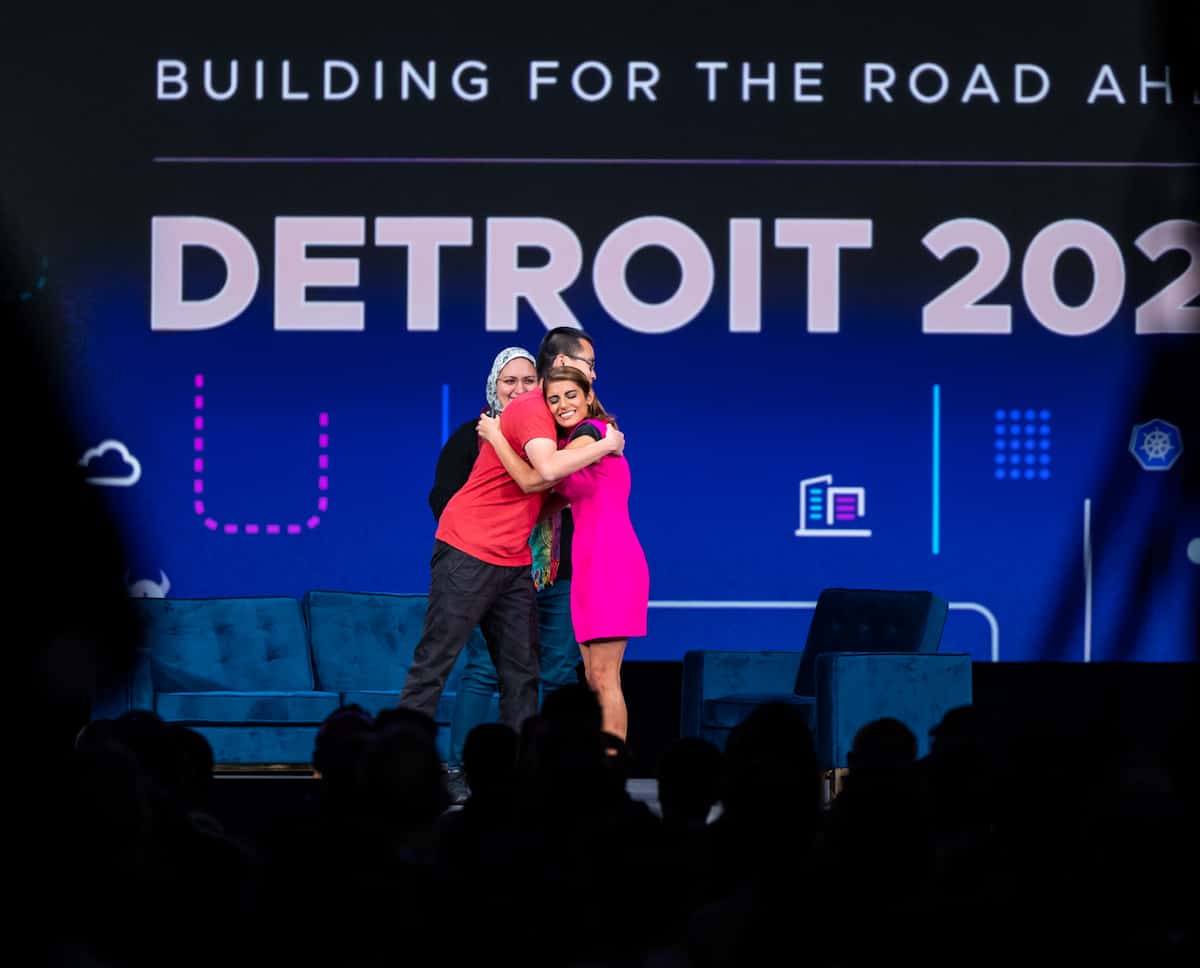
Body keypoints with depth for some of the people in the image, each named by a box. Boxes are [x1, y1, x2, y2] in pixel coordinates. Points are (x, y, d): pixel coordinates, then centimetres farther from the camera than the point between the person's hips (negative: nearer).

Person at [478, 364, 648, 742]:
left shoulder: (590, 432, -10)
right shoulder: (575, 439, 18)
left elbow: (532, 481, -14)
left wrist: (494, 436, -3)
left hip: (611, 563, -10)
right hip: (593, 565, 10)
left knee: (603, 676, -12)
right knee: (594, 678, 8)